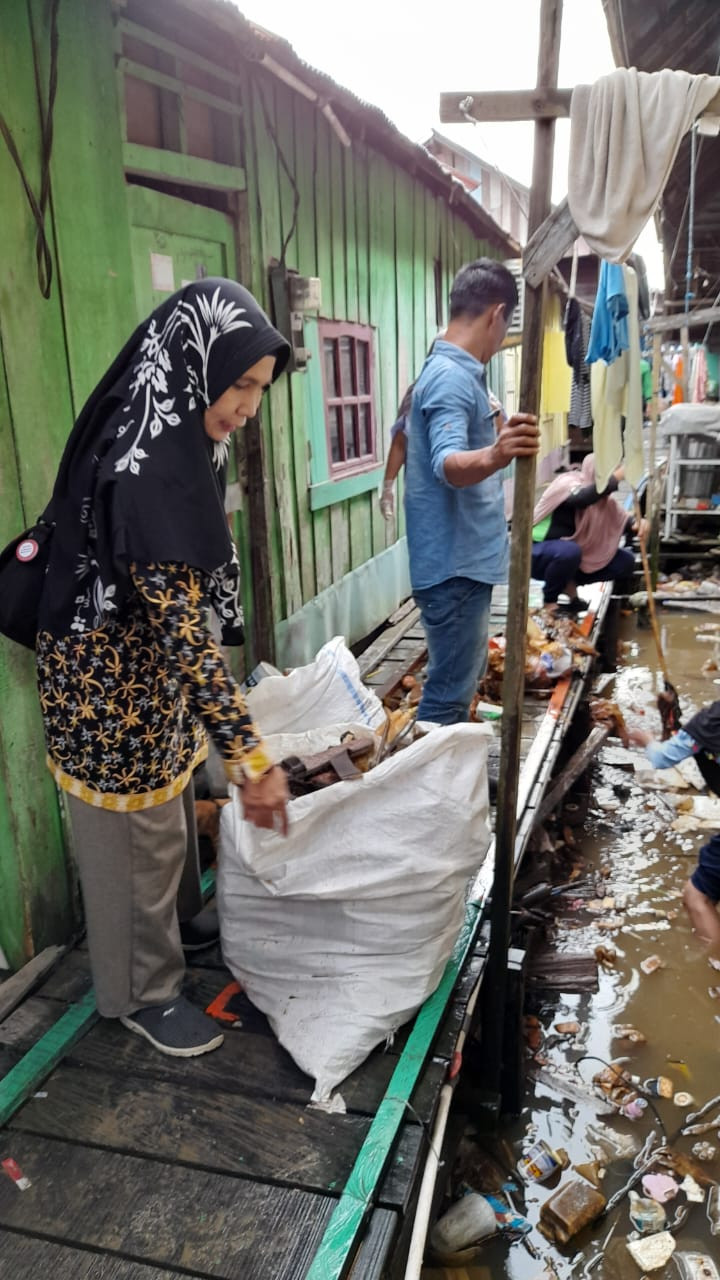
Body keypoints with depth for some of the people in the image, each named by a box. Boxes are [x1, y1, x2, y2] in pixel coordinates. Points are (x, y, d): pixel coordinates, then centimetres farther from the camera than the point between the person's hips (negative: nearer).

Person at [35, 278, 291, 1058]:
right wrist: (248, 753, -31)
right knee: (135, 845, 11)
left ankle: (178, 930, 52)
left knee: (169, 823, 27)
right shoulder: (145, 470, -30)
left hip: (150, 684, 9)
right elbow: (181, 628, -33)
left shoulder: (169, 445, 1)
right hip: (112, 694, -9)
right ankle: (142, 994, 34)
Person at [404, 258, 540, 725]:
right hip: (456, 566, -11)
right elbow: (447, 465, -35)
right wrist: (494, 456, -55)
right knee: (448, 696, -3)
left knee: (464, 679, 22)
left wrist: (497, 446, 47)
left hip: (467, 560, 11)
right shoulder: (453, 377, -19)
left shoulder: (455, 371, 13)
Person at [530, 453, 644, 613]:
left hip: (572, 554, 7)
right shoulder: (567, 483, -21)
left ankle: (568, 583, 6)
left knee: (626, 561, -3)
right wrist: (619, 476, -41)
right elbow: (582, 498, -42)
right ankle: (549, 600, -13)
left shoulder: (604, 499, 1)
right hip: (538, 553, -7)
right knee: (569, 551, -40)